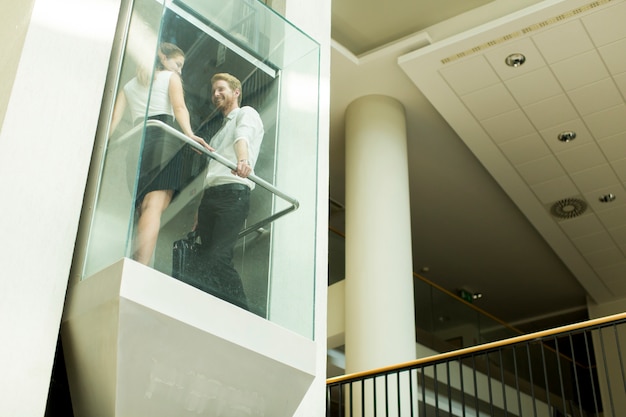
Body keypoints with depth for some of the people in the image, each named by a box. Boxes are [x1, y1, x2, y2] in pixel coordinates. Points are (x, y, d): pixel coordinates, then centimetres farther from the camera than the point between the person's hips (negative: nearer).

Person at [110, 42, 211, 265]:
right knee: (155, 206, -19)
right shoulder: (170, 77, 19)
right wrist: (190, 134, -17)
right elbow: (179, 107, -2)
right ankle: (139, 273, -36)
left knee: (137, 208, 2)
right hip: (163, 137, -5)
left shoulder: (129, 85, 31)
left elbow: (114, 119, 17)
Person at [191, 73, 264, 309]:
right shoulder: (220, 132, 34)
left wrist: (243, 160, -38)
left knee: (218, 257, -21)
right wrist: (198, 216, 20)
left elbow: (243, 137, -15)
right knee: (205, 258, -5)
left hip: (233, 192, -8)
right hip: (209, 195, 8)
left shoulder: (246, 114, 11)